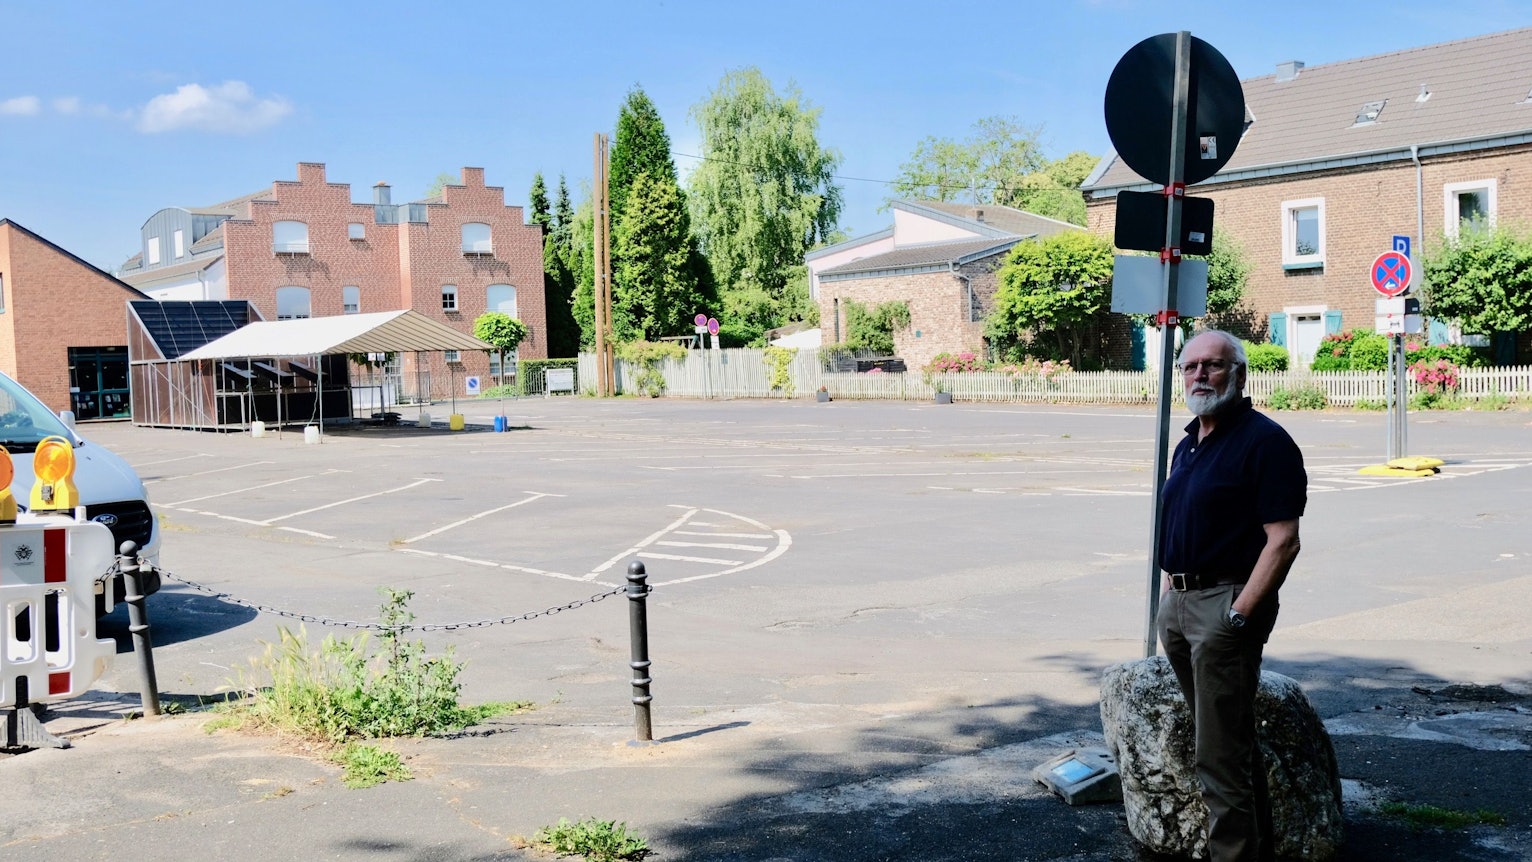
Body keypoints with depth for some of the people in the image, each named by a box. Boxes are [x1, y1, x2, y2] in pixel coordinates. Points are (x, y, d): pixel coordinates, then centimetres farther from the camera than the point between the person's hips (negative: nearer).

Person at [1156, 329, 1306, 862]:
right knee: (1230, 742, 19)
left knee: (1220, 756, -6)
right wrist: (1169, 600, 14)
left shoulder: (1264, 440, -12)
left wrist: (1238, 616, -21)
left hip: (1226, 603, -9)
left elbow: (1283, 542, -18)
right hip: (1179, 603, 9)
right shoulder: (1189, 444, 15)